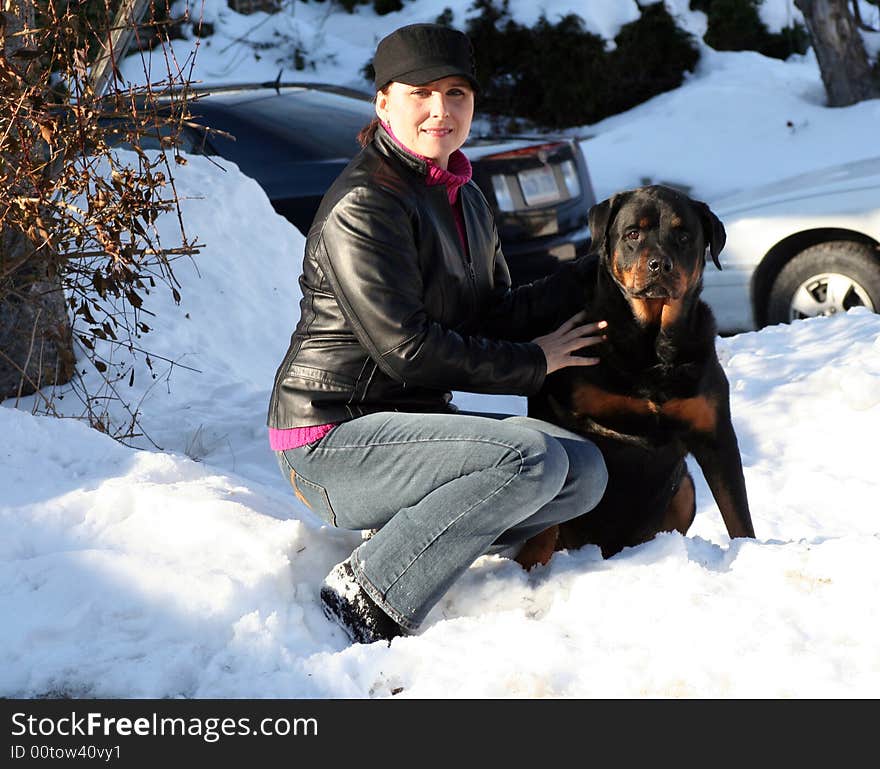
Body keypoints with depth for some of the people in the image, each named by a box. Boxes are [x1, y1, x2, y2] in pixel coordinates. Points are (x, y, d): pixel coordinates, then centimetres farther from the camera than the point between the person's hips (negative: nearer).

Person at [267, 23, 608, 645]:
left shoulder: (466, 199, 14)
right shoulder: (364, 207, -15)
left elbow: (493, 319, 10)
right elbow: (408, 350, -20)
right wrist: (531, 364, -10)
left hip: (411, 423, 9)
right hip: (333, 440, -9)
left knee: (585, 471, -4)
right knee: (530, 458, -26)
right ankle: (364, 599, -19)